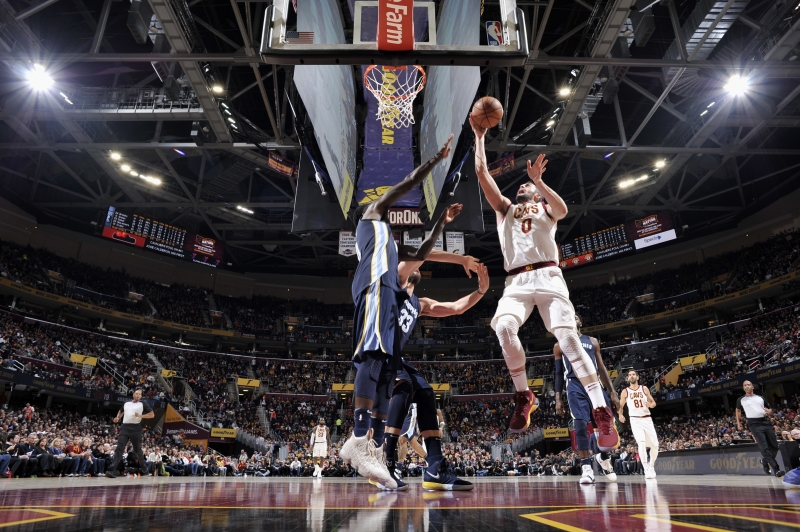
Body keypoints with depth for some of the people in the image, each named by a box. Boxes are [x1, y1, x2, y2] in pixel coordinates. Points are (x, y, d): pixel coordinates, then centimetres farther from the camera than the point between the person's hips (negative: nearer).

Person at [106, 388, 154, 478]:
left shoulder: (143, 404, 5)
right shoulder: (126, 404, 17)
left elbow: (152, 414, 1)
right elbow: (121, 412, 36)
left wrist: (141, 416, -12)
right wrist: (117, 418, 15)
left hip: (136, 428, -3)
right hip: (125, 427, 3)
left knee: (137, 450, 9)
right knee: (119, 448, -10)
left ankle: (144, 469, 28)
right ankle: (113, 471, -16)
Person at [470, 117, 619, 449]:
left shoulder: (545, 208, 21)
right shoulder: (505, 209, 28)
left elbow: (562, 209, -6)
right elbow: (482, 174, 21)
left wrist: (537, 180, -15)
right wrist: (479, 137, 22)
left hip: (547, 277, -1)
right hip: (516, 282, 2)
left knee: (568, 338, -16)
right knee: (504, 327, -28)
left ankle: (602, 413, -12)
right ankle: (524, 397, -12)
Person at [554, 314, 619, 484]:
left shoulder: (592, 341, 19)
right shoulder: (560, 345, 14)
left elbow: (601, 368, 16)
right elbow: (559, 373, 12)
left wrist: (612, 391, 7)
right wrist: (558, 399, 4)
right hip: (575, 385, -2)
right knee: (580, 425, -12)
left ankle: (603, 456, 30)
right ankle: (586, 467, -7)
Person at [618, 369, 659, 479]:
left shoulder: (644, 389, 6)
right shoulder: (625, 392, 3)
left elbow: (653, 402, 9)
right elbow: (620, 406, 9)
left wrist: (650, 405, -14)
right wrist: (620, 415, -10)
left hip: (647, 419, 2)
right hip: (635, 420, -2)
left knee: (655, 445, 6)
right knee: (641, 443, -22)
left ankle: (651, 466, 32)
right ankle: (646, 470, -17)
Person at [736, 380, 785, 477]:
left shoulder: (760, 398, 18)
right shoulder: (741, 400, 12)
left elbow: (770, 410, 21)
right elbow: (738, 410, 26)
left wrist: (769, 412, -3)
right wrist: (738, 422, 20)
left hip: (766, 422, 3)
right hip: (754, 424, -3)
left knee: (774, 446, 2)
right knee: (765, 448, -13)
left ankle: (765, 461, 28)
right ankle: (776, 469, -14)